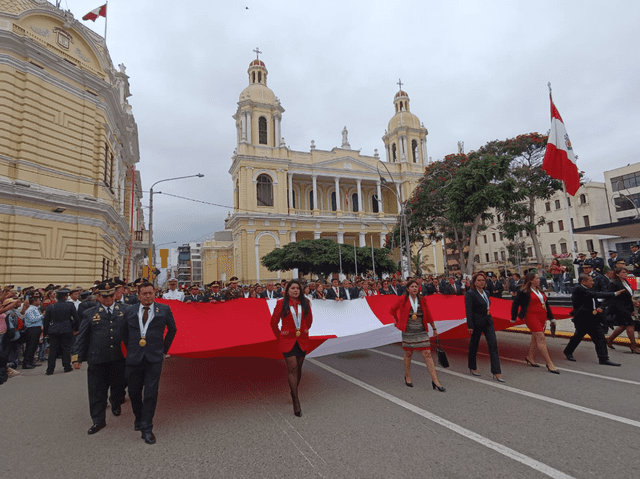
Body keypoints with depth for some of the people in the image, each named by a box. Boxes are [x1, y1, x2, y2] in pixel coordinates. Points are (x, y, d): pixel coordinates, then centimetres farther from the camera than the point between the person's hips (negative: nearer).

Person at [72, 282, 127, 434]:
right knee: (97, 391, 8)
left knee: (118, 385, 12)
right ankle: (98, 420, 24)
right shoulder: (90, 314, 5)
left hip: (119, 358, 0)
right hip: (97, 359, 0)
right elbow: (81, 337, 7)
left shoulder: (126, 310, 3)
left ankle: (116, 403, 44)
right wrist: (77, 357, 3)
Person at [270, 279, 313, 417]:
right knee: (292, 368, -8)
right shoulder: (281, 304, -5)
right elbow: (274, 323, 4)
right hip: (288, 340, -3)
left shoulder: (305, 303, 3)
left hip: (302, 340, 3)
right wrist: (279, 337, 7)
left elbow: (309, 320, 18)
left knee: (298, 368, 12)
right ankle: (296, 401, -1)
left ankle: (294, 392, 34)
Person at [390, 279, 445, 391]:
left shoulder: (422, 300, 3)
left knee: (427, 354, -3)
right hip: (408, 331, -2)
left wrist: (434, 328, 18)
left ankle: (435, 381, 2)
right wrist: (398, 321, 14)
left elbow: (428, 315, 13)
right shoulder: (403, 299, -5)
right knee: (408, 354, 8)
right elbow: (392, 310, 9)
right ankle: (407, 377, 28)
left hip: (421, 331, 2)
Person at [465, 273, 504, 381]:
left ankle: (496, 372, 1)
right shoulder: (470, 293, -12)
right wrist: (470, 326, -19)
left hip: (487, 321, 7)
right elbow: (469, 311, -16)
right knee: (474, 345, 8)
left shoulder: (485, 292, 11)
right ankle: (472, 367, 27)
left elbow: (487, 306, 18)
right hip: (477, 322, -7)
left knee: (493, 344, -2)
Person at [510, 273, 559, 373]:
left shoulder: (540, 291, 16)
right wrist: (513, 318, -2)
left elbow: (546, 304, 20)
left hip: (542, 317, 8)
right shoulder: (524, 292, -8)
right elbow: (515, 304, -5)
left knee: (535, 338, 13)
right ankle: (549, 364, -8)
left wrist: (551, 318, 19)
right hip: (531, 317, -8)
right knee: (541, 338, -10)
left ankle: (530, 357, 29)